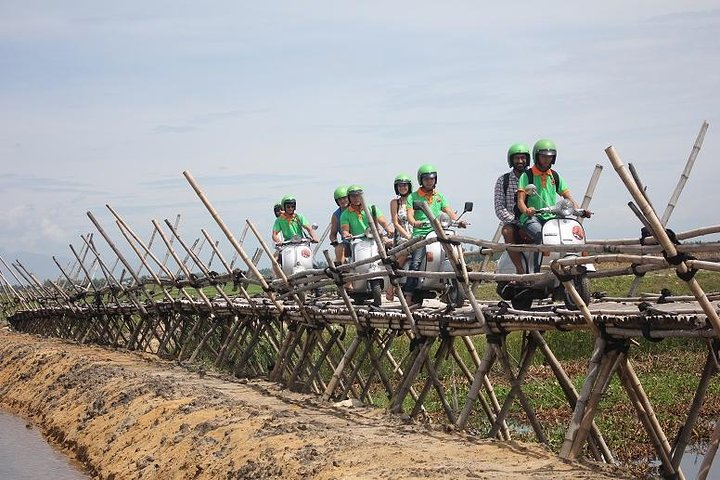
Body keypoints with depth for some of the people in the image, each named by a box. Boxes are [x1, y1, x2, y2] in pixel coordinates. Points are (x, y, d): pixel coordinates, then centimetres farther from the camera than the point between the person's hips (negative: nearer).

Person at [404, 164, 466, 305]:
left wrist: (457, 221, -9)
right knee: (416, 262, -21)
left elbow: (449, 211, 11)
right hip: (420, 233, -4)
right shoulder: (413, 197, 10)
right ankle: (408, 295, -25)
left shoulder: (439, 196, 23)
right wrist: (414, 222, -27)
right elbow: (409, 215, -4)